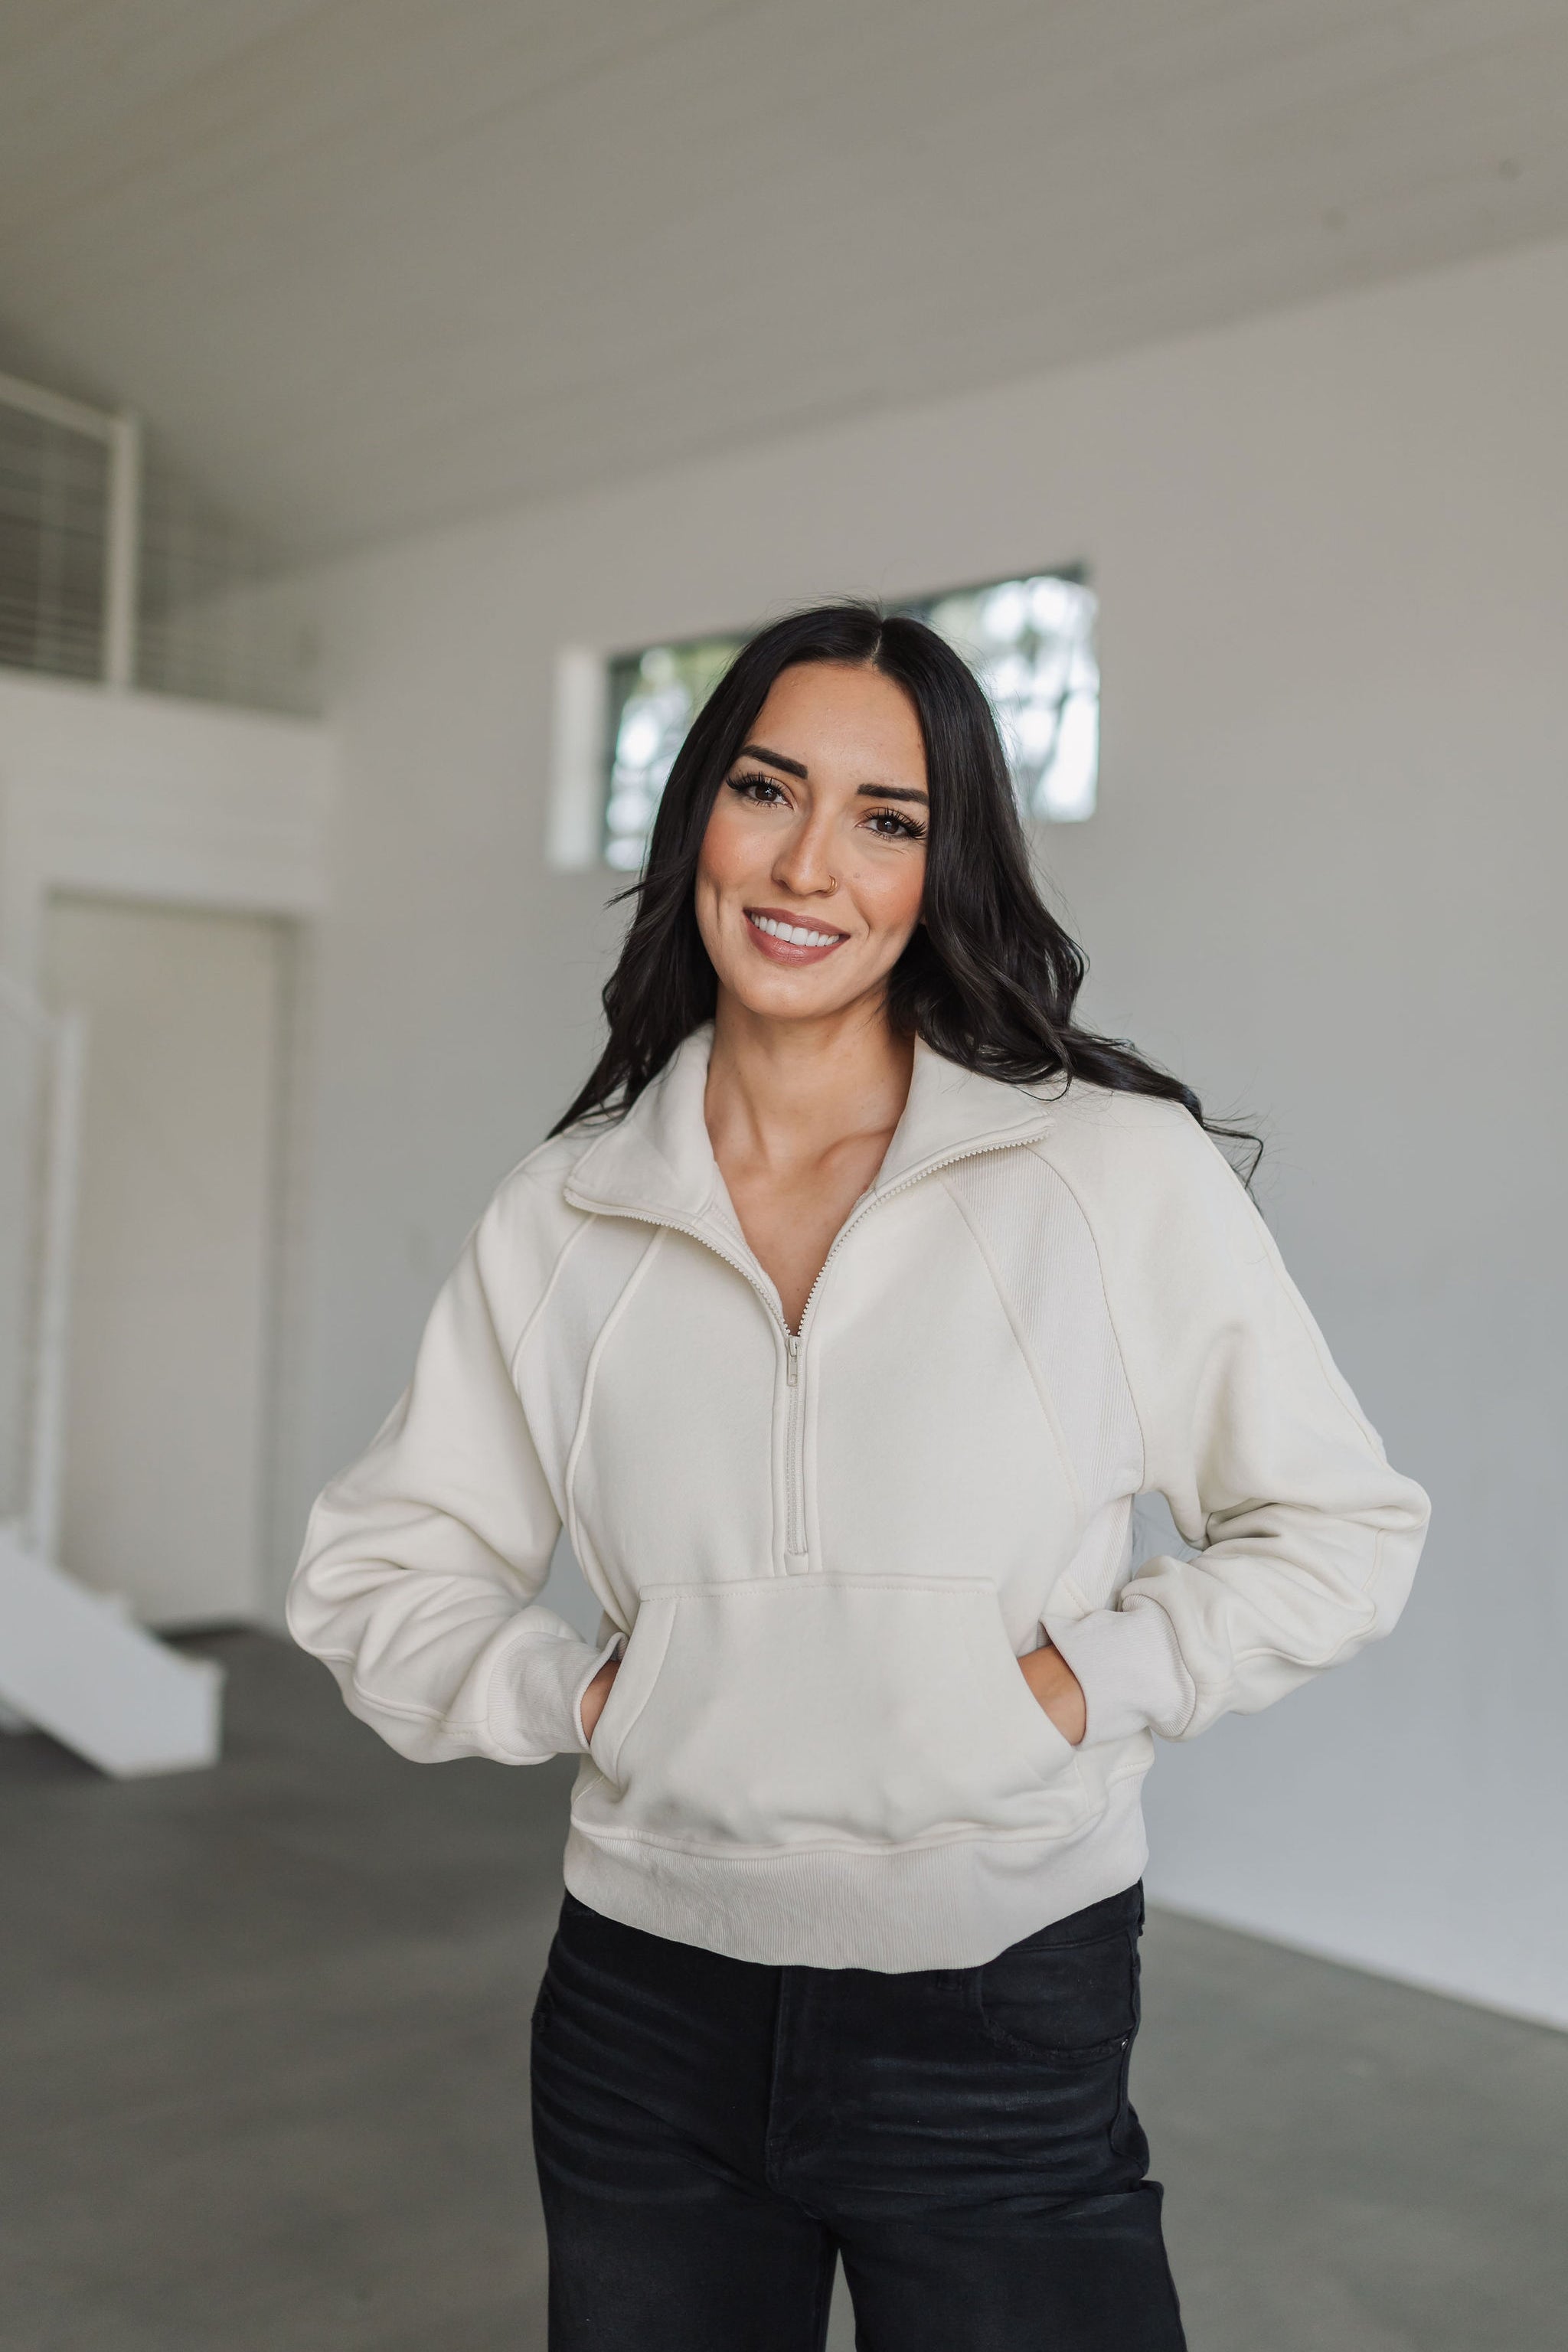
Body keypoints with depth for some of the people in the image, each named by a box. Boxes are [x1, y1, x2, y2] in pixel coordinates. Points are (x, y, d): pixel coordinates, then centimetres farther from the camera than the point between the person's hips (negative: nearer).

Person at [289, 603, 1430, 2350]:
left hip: (1004, 2026, -2)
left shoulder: (1119, 1173, -9)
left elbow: (1338, 1532, -1)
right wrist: (574, 1698, -5)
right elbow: (375, 1567, 9)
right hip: (646, 2023, 3)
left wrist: (1087, 1683, -11)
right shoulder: (561, 1219, 0)